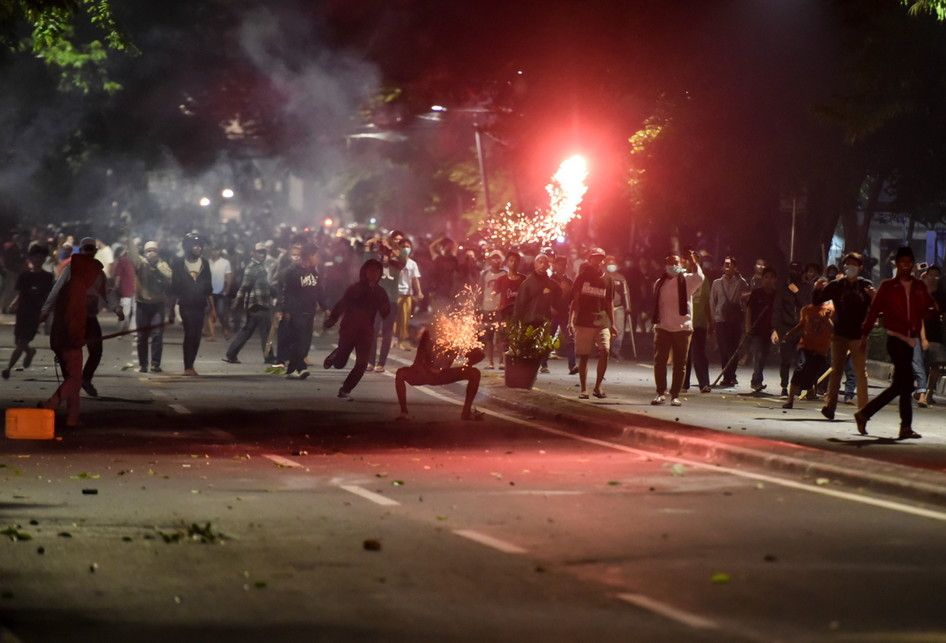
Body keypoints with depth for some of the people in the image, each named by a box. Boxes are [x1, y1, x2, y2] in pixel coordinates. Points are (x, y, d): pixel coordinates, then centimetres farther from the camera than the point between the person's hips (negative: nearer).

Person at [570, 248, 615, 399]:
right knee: (583, 356, 2)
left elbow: (609, 303, 12)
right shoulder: (582, 277, 3)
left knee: (604, 352, -16)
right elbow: (574, 300, 3)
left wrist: (612, 324, 7)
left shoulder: (607, 280, 8)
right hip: (583, 323, -1)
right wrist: (570, 320, -5)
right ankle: (583, 389, 10)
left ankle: (598, 386, -4)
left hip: (602, 323, 1)